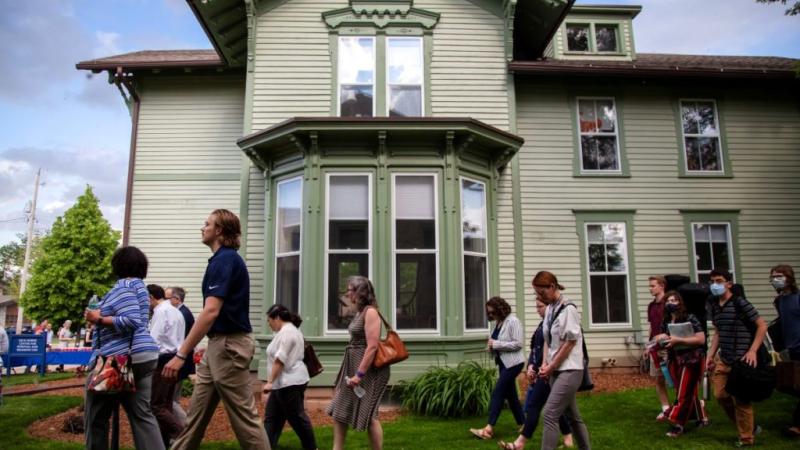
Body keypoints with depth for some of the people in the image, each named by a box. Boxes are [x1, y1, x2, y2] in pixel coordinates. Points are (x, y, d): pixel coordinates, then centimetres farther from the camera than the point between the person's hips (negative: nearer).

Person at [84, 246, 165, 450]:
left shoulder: (123, 286, -10)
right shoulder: (140, 285, 18)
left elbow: (132, 321, -21)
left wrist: (99, 319, -13)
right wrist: (103, 316, 21)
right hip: (143, 355, 9)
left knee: (96, 416, 8)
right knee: (142, 414, 7)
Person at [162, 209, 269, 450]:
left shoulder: (224, 259, -16)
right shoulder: (225, 258, 15)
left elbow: (211, 312, -24)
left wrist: (181, 354, -24)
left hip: (229, 345, -10)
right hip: (219, 344, 10)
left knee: (244, 416, -2)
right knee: (196, 414, 15)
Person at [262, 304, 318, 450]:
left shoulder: (286, 332, -16)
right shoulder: (289, 330, 17)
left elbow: (280, 359, -22)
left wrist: (270, 382, -21)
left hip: (290, 382, -11)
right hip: (285, 382, 11)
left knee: (296, 417, -1)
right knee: (272, 415, 11)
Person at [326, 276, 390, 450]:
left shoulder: (370, 312, -17)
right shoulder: (360, 312, 11)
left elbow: (372, 346, -23)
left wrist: (359, 374, -24)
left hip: (368, 369, -10)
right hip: (354, 366, 10)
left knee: (369, 415, -1)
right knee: (339, 410, 12)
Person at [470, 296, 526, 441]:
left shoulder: (512, 321, -16)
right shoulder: (498, 322, 7)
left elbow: (518, 344, -21)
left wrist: (496, 344, -21)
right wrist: (491, 346, -3)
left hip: (513, 363, -9)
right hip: (503, 362, 9)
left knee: (497, 392, -10)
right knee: (510, 394, 13)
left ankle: (489, 428, -8)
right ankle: (522, 424, 24)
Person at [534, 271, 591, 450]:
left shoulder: (568, 309, -15)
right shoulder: (549, 309, 8)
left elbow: (570, 343, -16)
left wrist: (551, 367, -11)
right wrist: (545, 364, 0)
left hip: (569, 370, -8)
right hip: (556, 370, 8)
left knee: (550, 414, -13)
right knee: (572, 415, 16)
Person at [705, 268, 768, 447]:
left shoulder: (740, 303, -11)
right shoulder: (713, 306, 9)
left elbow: (762, 326, -9)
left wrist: (752, 351, -16)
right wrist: (710, 355, 11)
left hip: (741, 359, -7)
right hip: (722, 359, 7)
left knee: (740, 399, 0)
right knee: (720, 395, 8)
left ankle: (746, 438, 17)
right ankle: (749, 426, 29)